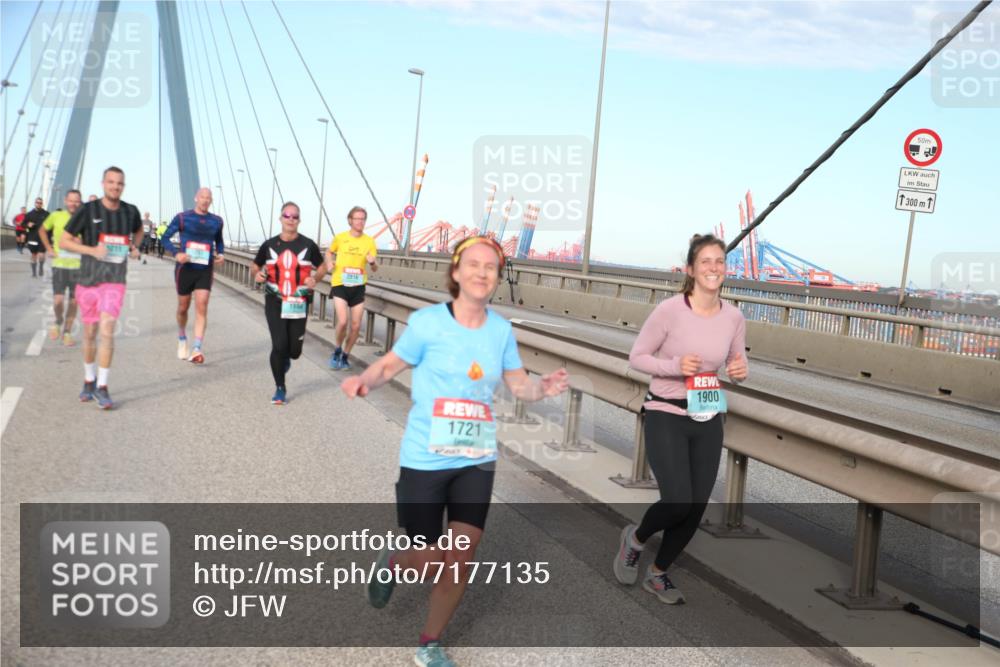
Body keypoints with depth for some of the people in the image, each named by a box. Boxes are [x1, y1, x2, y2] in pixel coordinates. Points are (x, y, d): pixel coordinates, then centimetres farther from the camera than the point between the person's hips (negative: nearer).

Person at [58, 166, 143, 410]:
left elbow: (138, 230, 26)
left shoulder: (130, 211, 2)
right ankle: (89, 381, 30)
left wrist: (134, 248, 7)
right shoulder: (87, 210, -5)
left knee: (107, 330, -14)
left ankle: (102, 388, -7)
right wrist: (91, 250, -16)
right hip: (88, 280, 0)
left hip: (115, 282, 0)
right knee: (90, 333, 11)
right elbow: (64, 241, -1)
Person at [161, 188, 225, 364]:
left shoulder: (216, 221, 5)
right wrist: (176, 253, -18)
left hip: (205, 270, 1)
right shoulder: (182, 218, -3)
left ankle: (196, 350, -16)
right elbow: (165, 237, 0)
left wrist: (220, 254, -1)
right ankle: (182, 339, 39)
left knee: (202, 308, -12)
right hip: (185, 268, -1)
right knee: (183, 308, 12)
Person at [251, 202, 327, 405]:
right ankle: (280, 388, 9)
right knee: (279, 345, -9)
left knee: (294, 350, 3)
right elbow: (256, 266, 16)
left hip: (298, 304, 0)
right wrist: (257, 274, -8)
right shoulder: (269, 245, 3)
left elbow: (322, 267, 9)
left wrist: (315, 279, -12)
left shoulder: (308, 245, -2)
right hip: (275, 302, 0)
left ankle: (285, 358, 43)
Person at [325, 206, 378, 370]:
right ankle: (337, 350, 11)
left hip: (358, 286, 2)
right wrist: (329, 262, -4)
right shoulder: (340, 238, -4)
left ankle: (345, 356, 26)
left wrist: (372, 263, -23)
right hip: (339, 284, -2)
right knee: (342, 321, -17)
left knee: (356, 325, 5)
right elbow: (329, 252, 17)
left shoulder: (369, 241, -2)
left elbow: (375, 269, 0)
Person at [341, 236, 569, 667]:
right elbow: (390, 365, -6)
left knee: (460, 562, 5)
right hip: (425, 461, -3)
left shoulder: (501, 330, -1)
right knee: (430, 562, 4)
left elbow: (518, 384, 8)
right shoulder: (427, 322, -13)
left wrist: (544, 388, -13)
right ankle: (392, 562, 43)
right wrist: (362, 381, -27)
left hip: (477, 461, 4)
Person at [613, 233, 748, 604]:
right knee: (678, 503, -15)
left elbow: (737, 366, 12)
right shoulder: (669, 311, -15)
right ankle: (634, 538, 20)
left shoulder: (734, 318, -2)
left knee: (695, 509, 8)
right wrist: (674, 365, -24)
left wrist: (740, 372, -12)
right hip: (666, 416, -5)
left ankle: (658, 574, 32)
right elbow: (636, 357, -8)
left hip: (708, 421, 5)